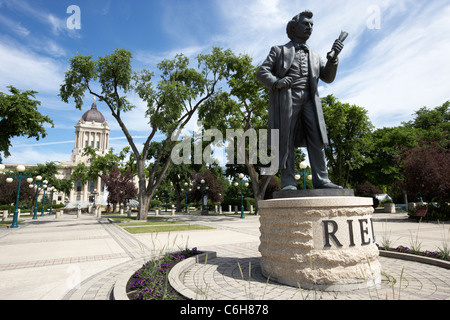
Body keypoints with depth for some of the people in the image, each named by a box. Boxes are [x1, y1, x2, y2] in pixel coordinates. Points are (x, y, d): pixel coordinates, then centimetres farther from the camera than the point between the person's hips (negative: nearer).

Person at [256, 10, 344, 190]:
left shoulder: (314, 56, 30)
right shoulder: (279, 51, 19)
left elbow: (328, 78, 19)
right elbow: (262, 72, 7)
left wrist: (333, 58, 0)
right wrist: (276, 82, -13)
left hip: (309, 99, 4)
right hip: (286, 97, -4)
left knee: (317, 139, -8)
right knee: (286, 141, -9)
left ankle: (321, 180, -8)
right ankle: (288, 182, -8)